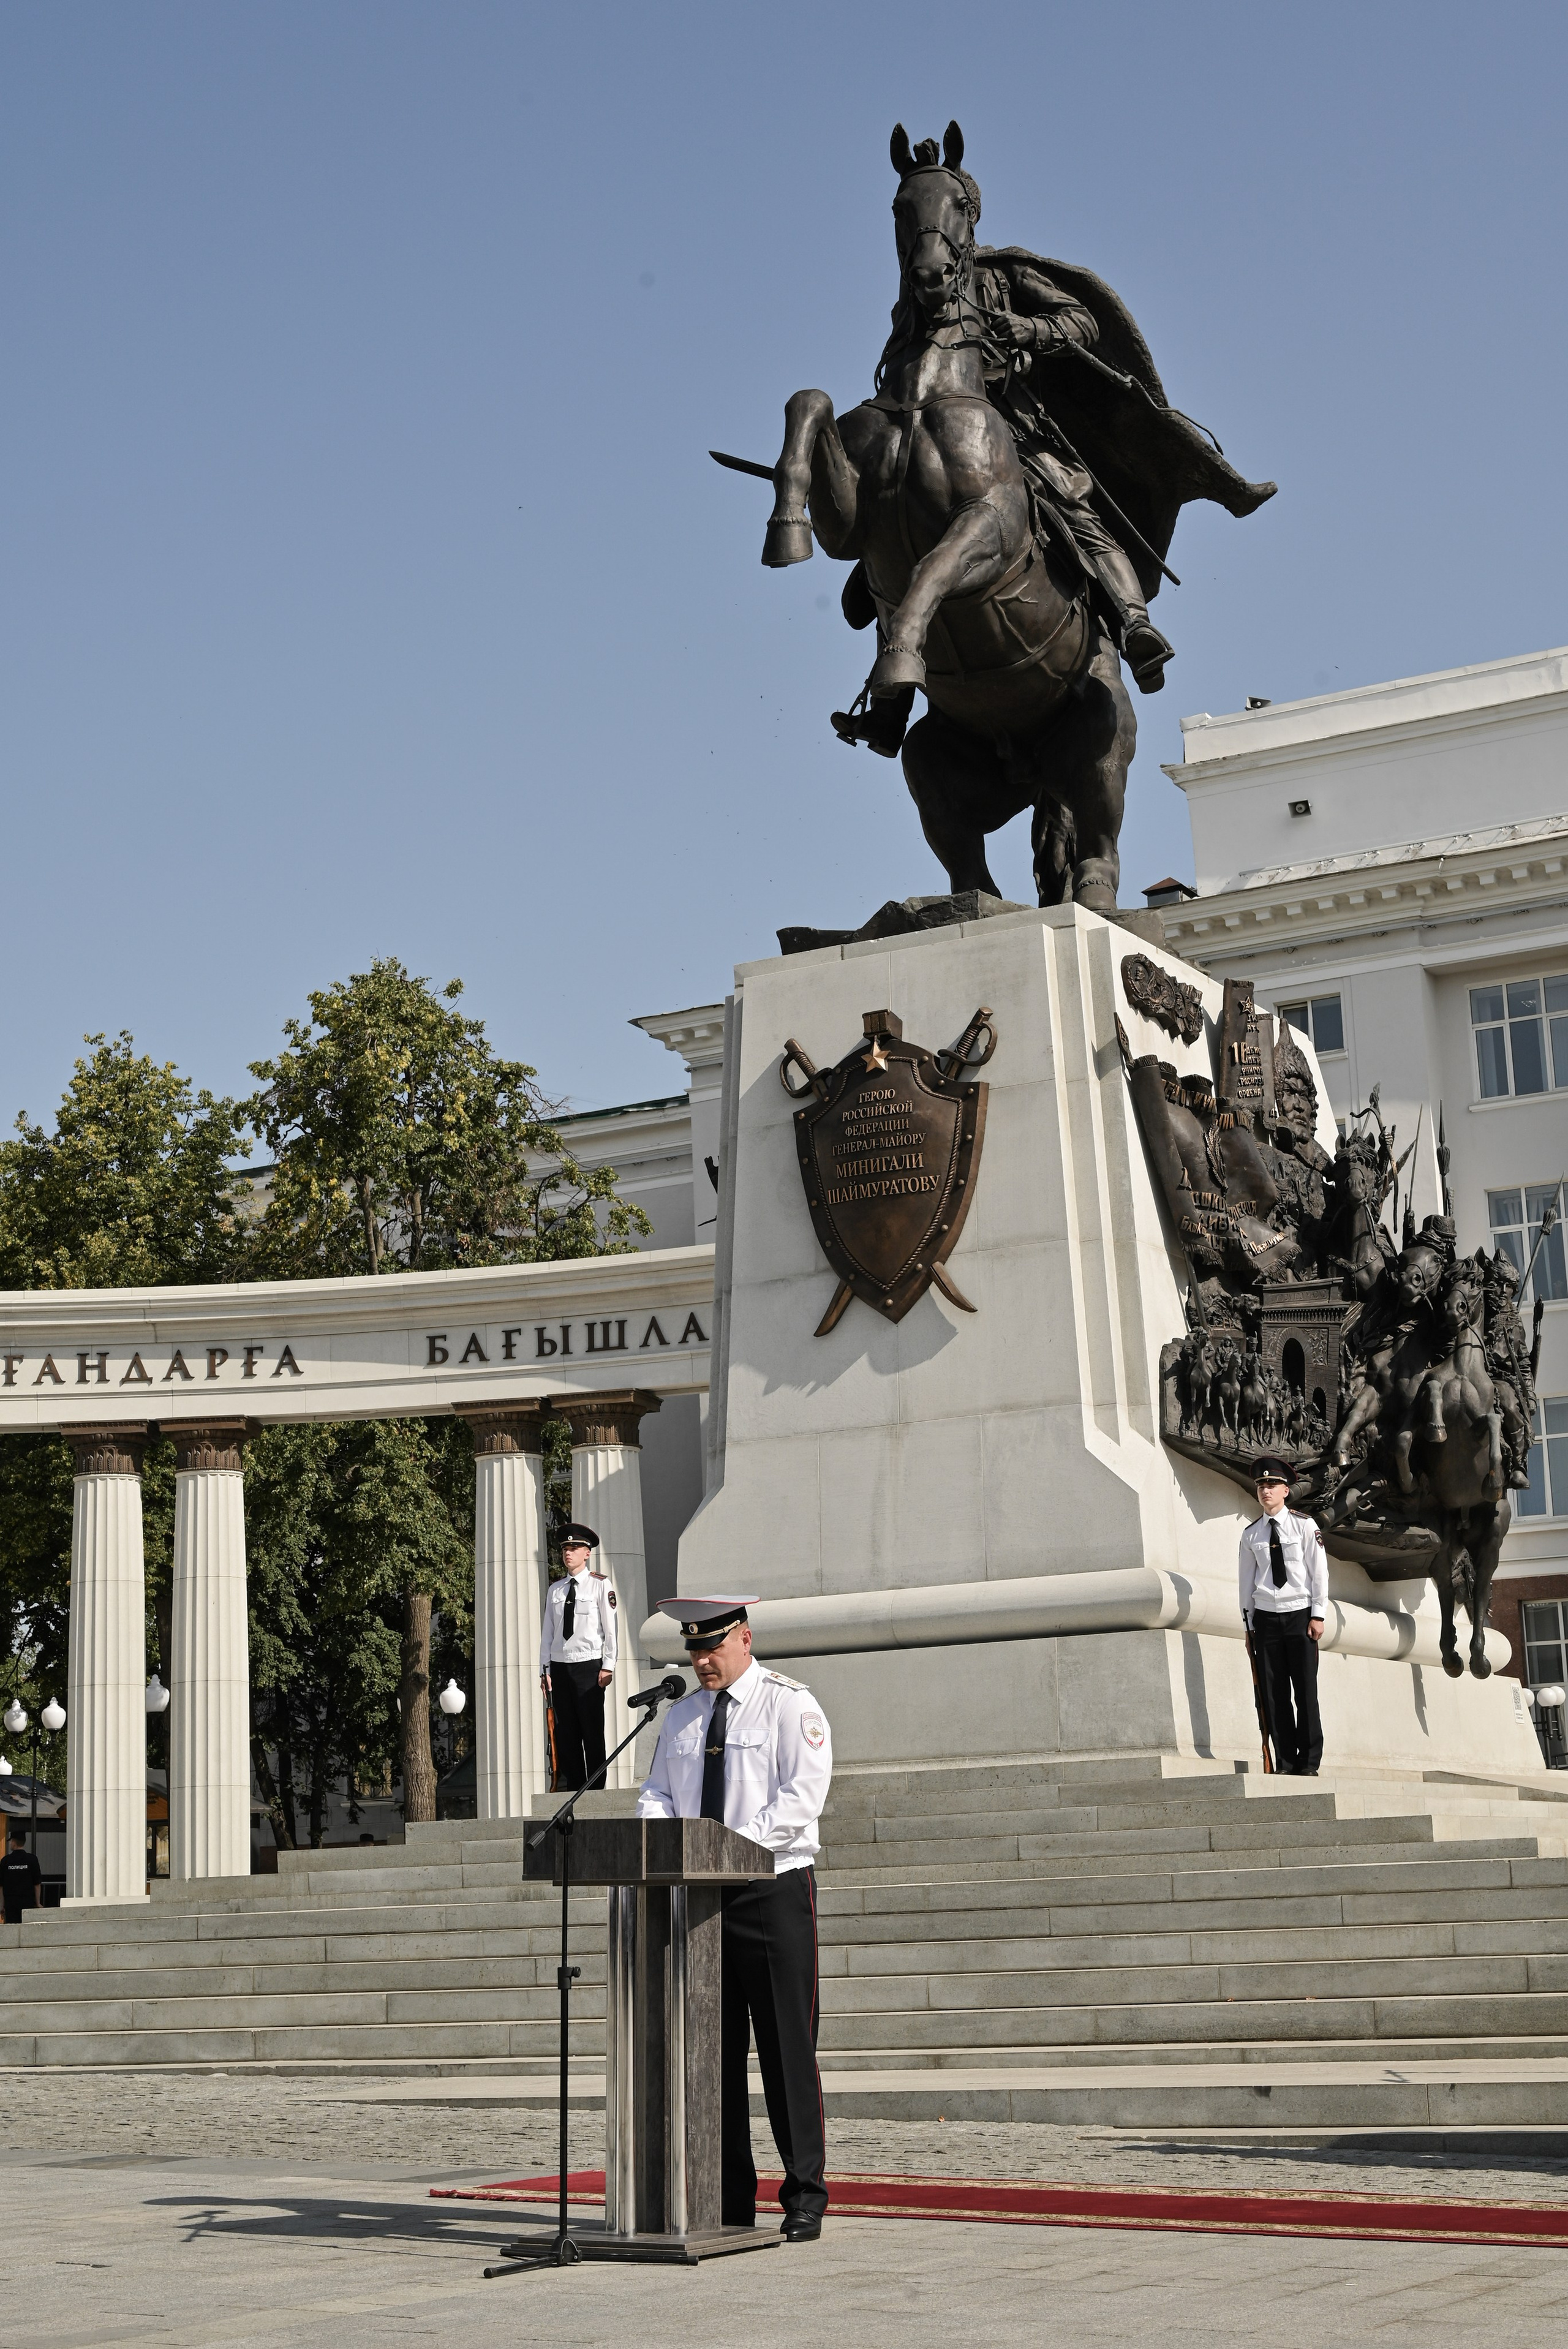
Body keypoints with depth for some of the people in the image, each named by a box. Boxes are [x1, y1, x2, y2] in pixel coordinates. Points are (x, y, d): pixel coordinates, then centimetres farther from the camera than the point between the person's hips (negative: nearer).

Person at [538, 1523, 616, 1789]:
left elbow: (610, 1627, -2)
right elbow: (547, 1632, 13)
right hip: (560, 1667, 4)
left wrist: (608, 1666, -7)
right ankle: (574, 1785, 9)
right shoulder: (555, 1590, 12)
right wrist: (545, 1670, 7)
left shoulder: (600, 1585, 0)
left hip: (589, 1665, -4)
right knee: (566, 1732, 4)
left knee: (593, 1731, -4)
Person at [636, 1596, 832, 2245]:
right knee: (714, 2049, 6)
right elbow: (657, 1794, 17)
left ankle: (805, 2200, 3)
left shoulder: (791, 1706, -4)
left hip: (774, 1890, -5)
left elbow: (801, 1798, -14)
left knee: (788, 2049, -3)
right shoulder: (681, 1717, 16)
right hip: (697, 1896, 6)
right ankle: (730, 2201, 12)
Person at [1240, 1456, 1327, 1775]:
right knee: (1274, 1694, 0)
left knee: (1306, 1690, -4)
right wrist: (1249, 1622, 11)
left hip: (1300, 1614, -2)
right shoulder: (1251, 1534, 9)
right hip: (1266, 1616, 2)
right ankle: (1285, 1763, 3)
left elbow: (1319, 1571, 1)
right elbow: (1247, 1578, 13)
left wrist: (1318, 1615, -4)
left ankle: (1308, 1763, 1)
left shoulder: (1304, 1525, 1)